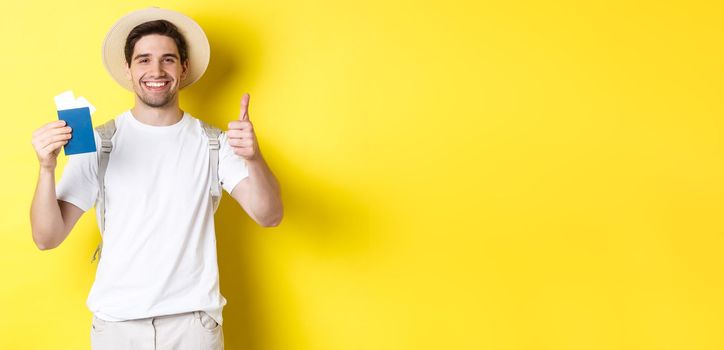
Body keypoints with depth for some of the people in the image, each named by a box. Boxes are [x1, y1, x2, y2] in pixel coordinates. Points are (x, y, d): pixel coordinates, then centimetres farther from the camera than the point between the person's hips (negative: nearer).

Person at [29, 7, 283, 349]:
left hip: (193, 321, 0)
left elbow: (269, 215, -13)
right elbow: (47, 238, -6)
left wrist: (253, 158, -32)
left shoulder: (214, 143, -2)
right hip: (116, 321, 1)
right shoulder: (98, 143, -3)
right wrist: (47, 168, -24)